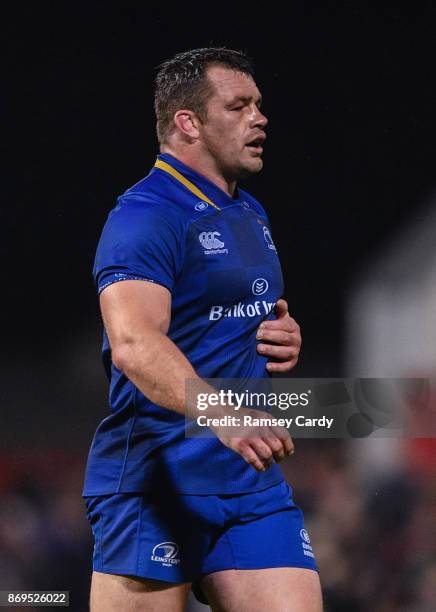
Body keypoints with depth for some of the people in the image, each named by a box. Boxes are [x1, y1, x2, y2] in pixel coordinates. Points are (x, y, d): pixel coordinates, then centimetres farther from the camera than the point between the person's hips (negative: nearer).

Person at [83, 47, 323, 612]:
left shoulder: (252, 215, 19)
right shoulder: (144, 216, -12)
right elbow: (133, 343, -28)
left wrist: (285, 337, 9)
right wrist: (220, 414, -44)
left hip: (252, 479, 8)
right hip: (154, 478, -8)